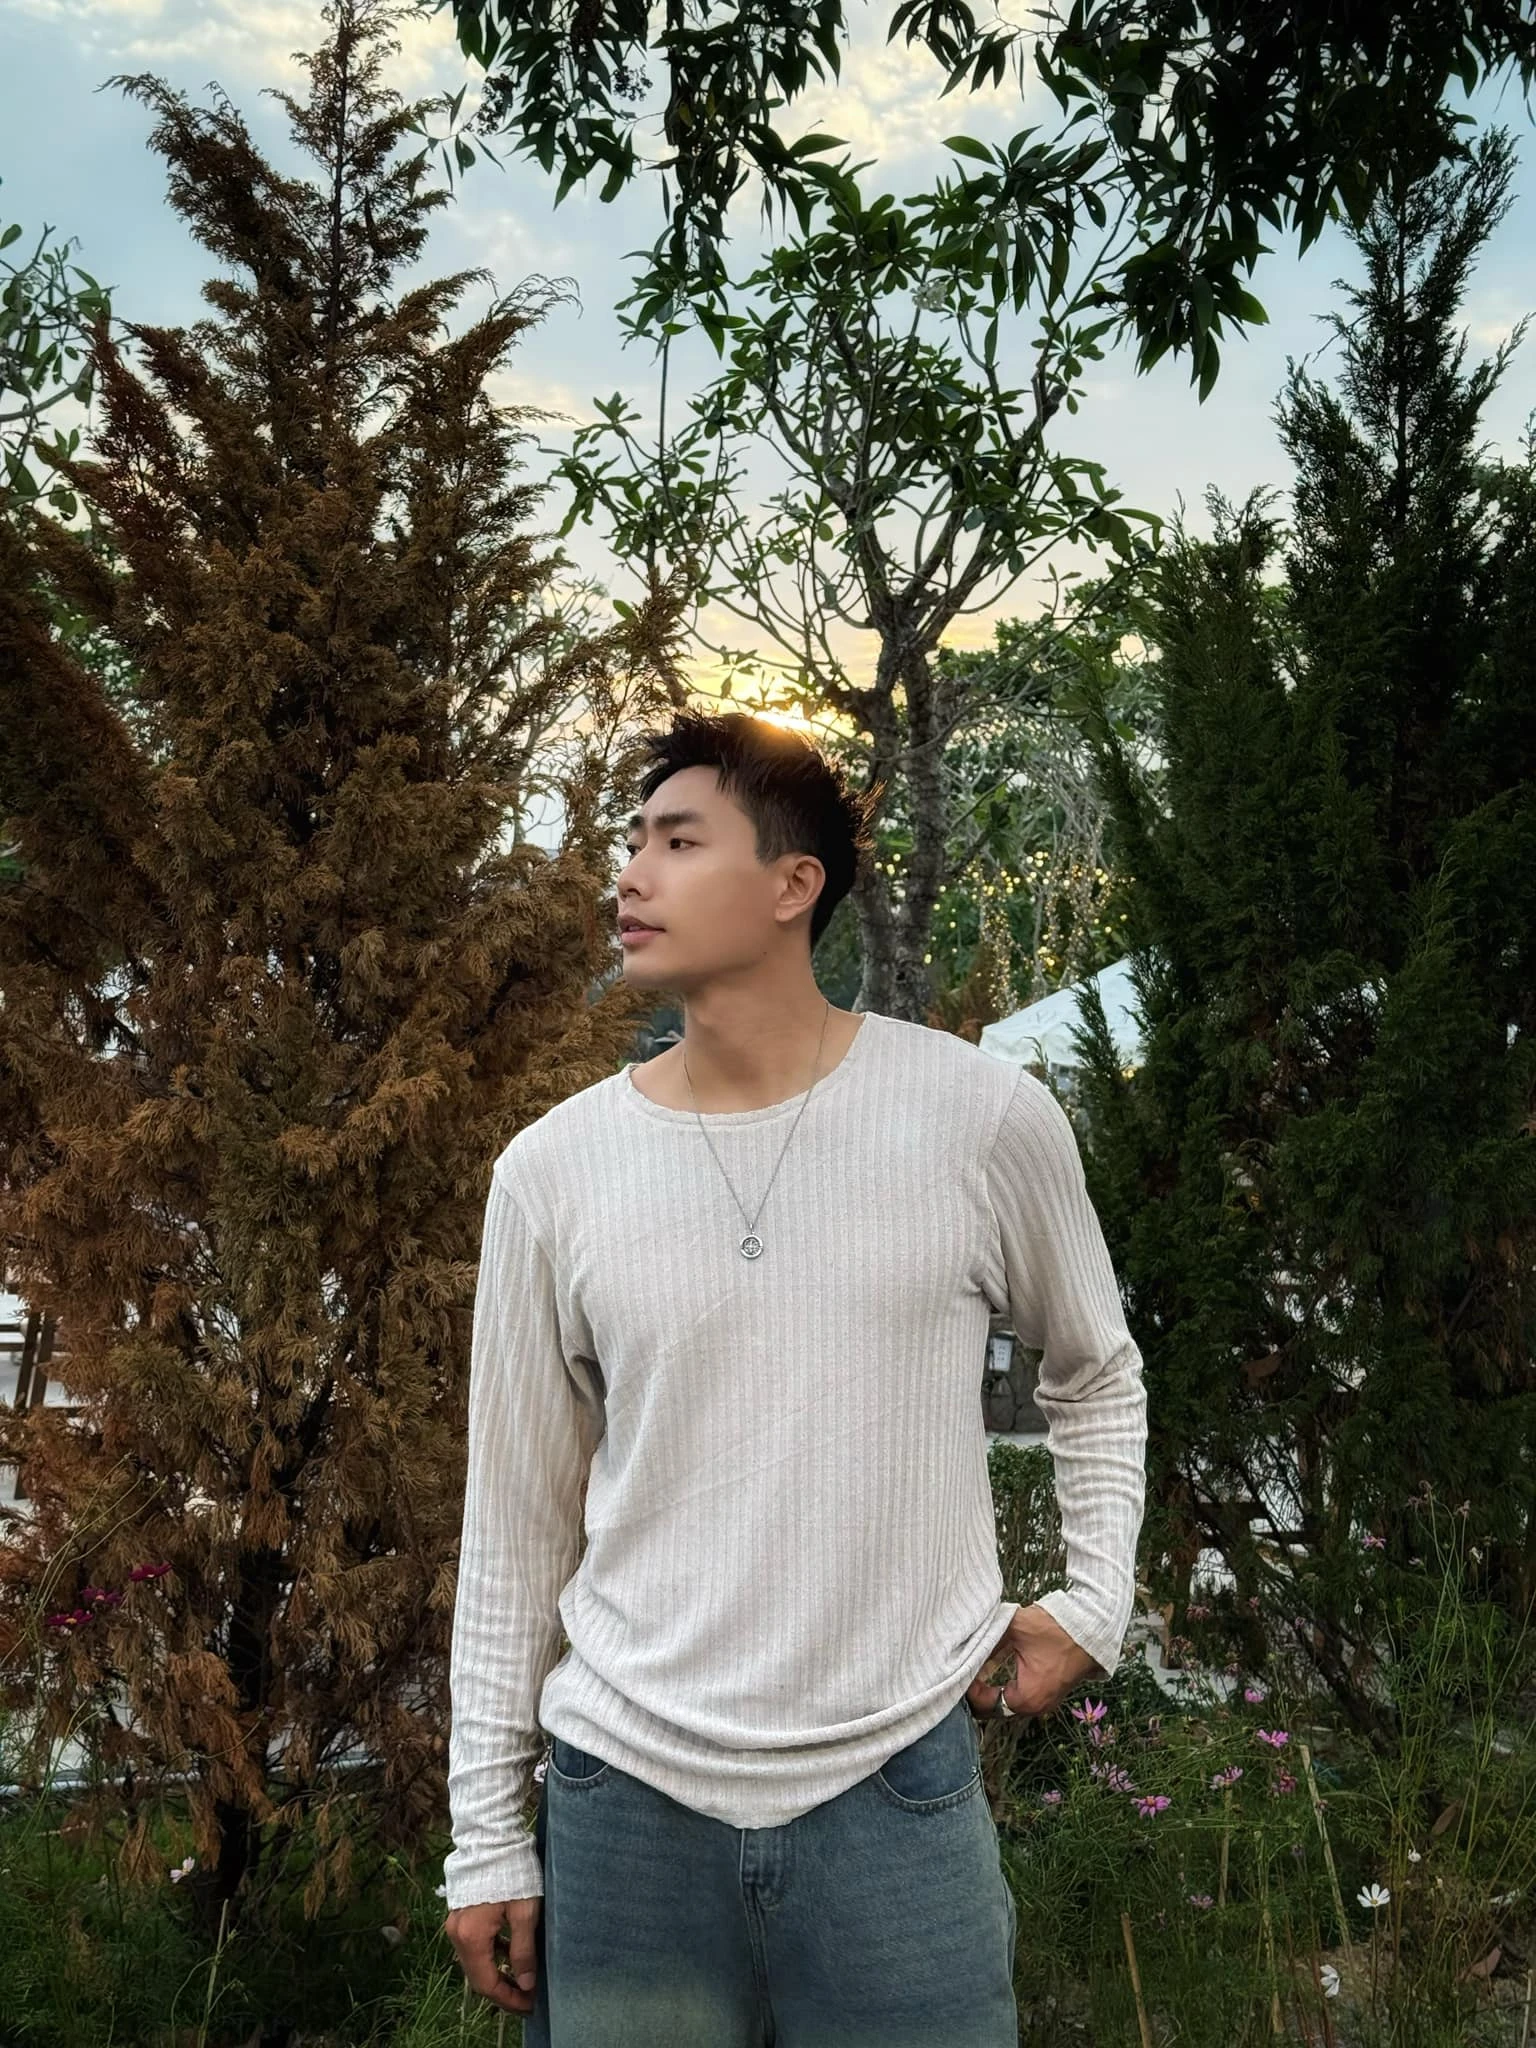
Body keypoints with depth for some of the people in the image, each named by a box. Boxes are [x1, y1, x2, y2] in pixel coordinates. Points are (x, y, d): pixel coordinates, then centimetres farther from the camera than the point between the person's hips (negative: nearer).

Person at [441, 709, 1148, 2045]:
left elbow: (1097, 1380, 13)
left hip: (899, 1793, -1)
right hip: (623, 1799, 2)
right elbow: (516, 1525, 4)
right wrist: (486, 1837, 6)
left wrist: (1097, 1603, 1)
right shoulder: (550, 1172, -3)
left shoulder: (986, 1118, -6)